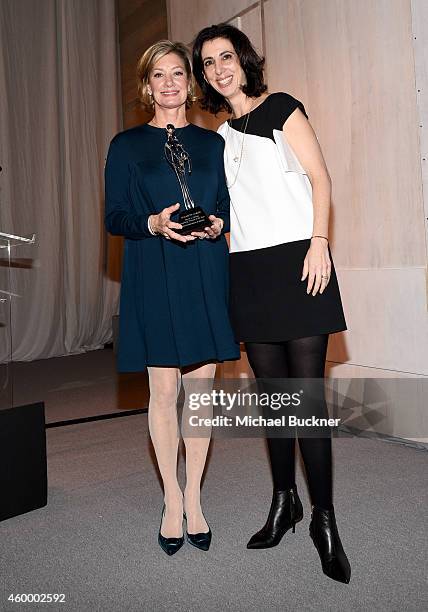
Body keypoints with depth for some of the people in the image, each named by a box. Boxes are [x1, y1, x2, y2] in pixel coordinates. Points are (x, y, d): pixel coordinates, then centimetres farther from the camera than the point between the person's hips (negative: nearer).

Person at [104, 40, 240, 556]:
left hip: (206, 278, 2)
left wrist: (218, 223, -7)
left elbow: (229, 206, 16)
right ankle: (172, 500, 17)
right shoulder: (127, 145, 8)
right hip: (153, 277, -2)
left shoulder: (212, 142, 14)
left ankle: (194, 498, 18)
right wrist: (153, 223, -17)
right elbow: (114, 217, 3)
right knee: (164, 391, 0)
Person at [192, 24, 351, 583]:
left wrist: (318, 243, -14)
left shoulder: (281, 108, 6)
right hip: (248, 271, 5)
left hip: (295, 262, -5)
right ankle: (284, 501, 20)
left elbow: (319, 177, -3)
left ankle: (324, 519, 3)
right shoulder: (221, 136, 20)